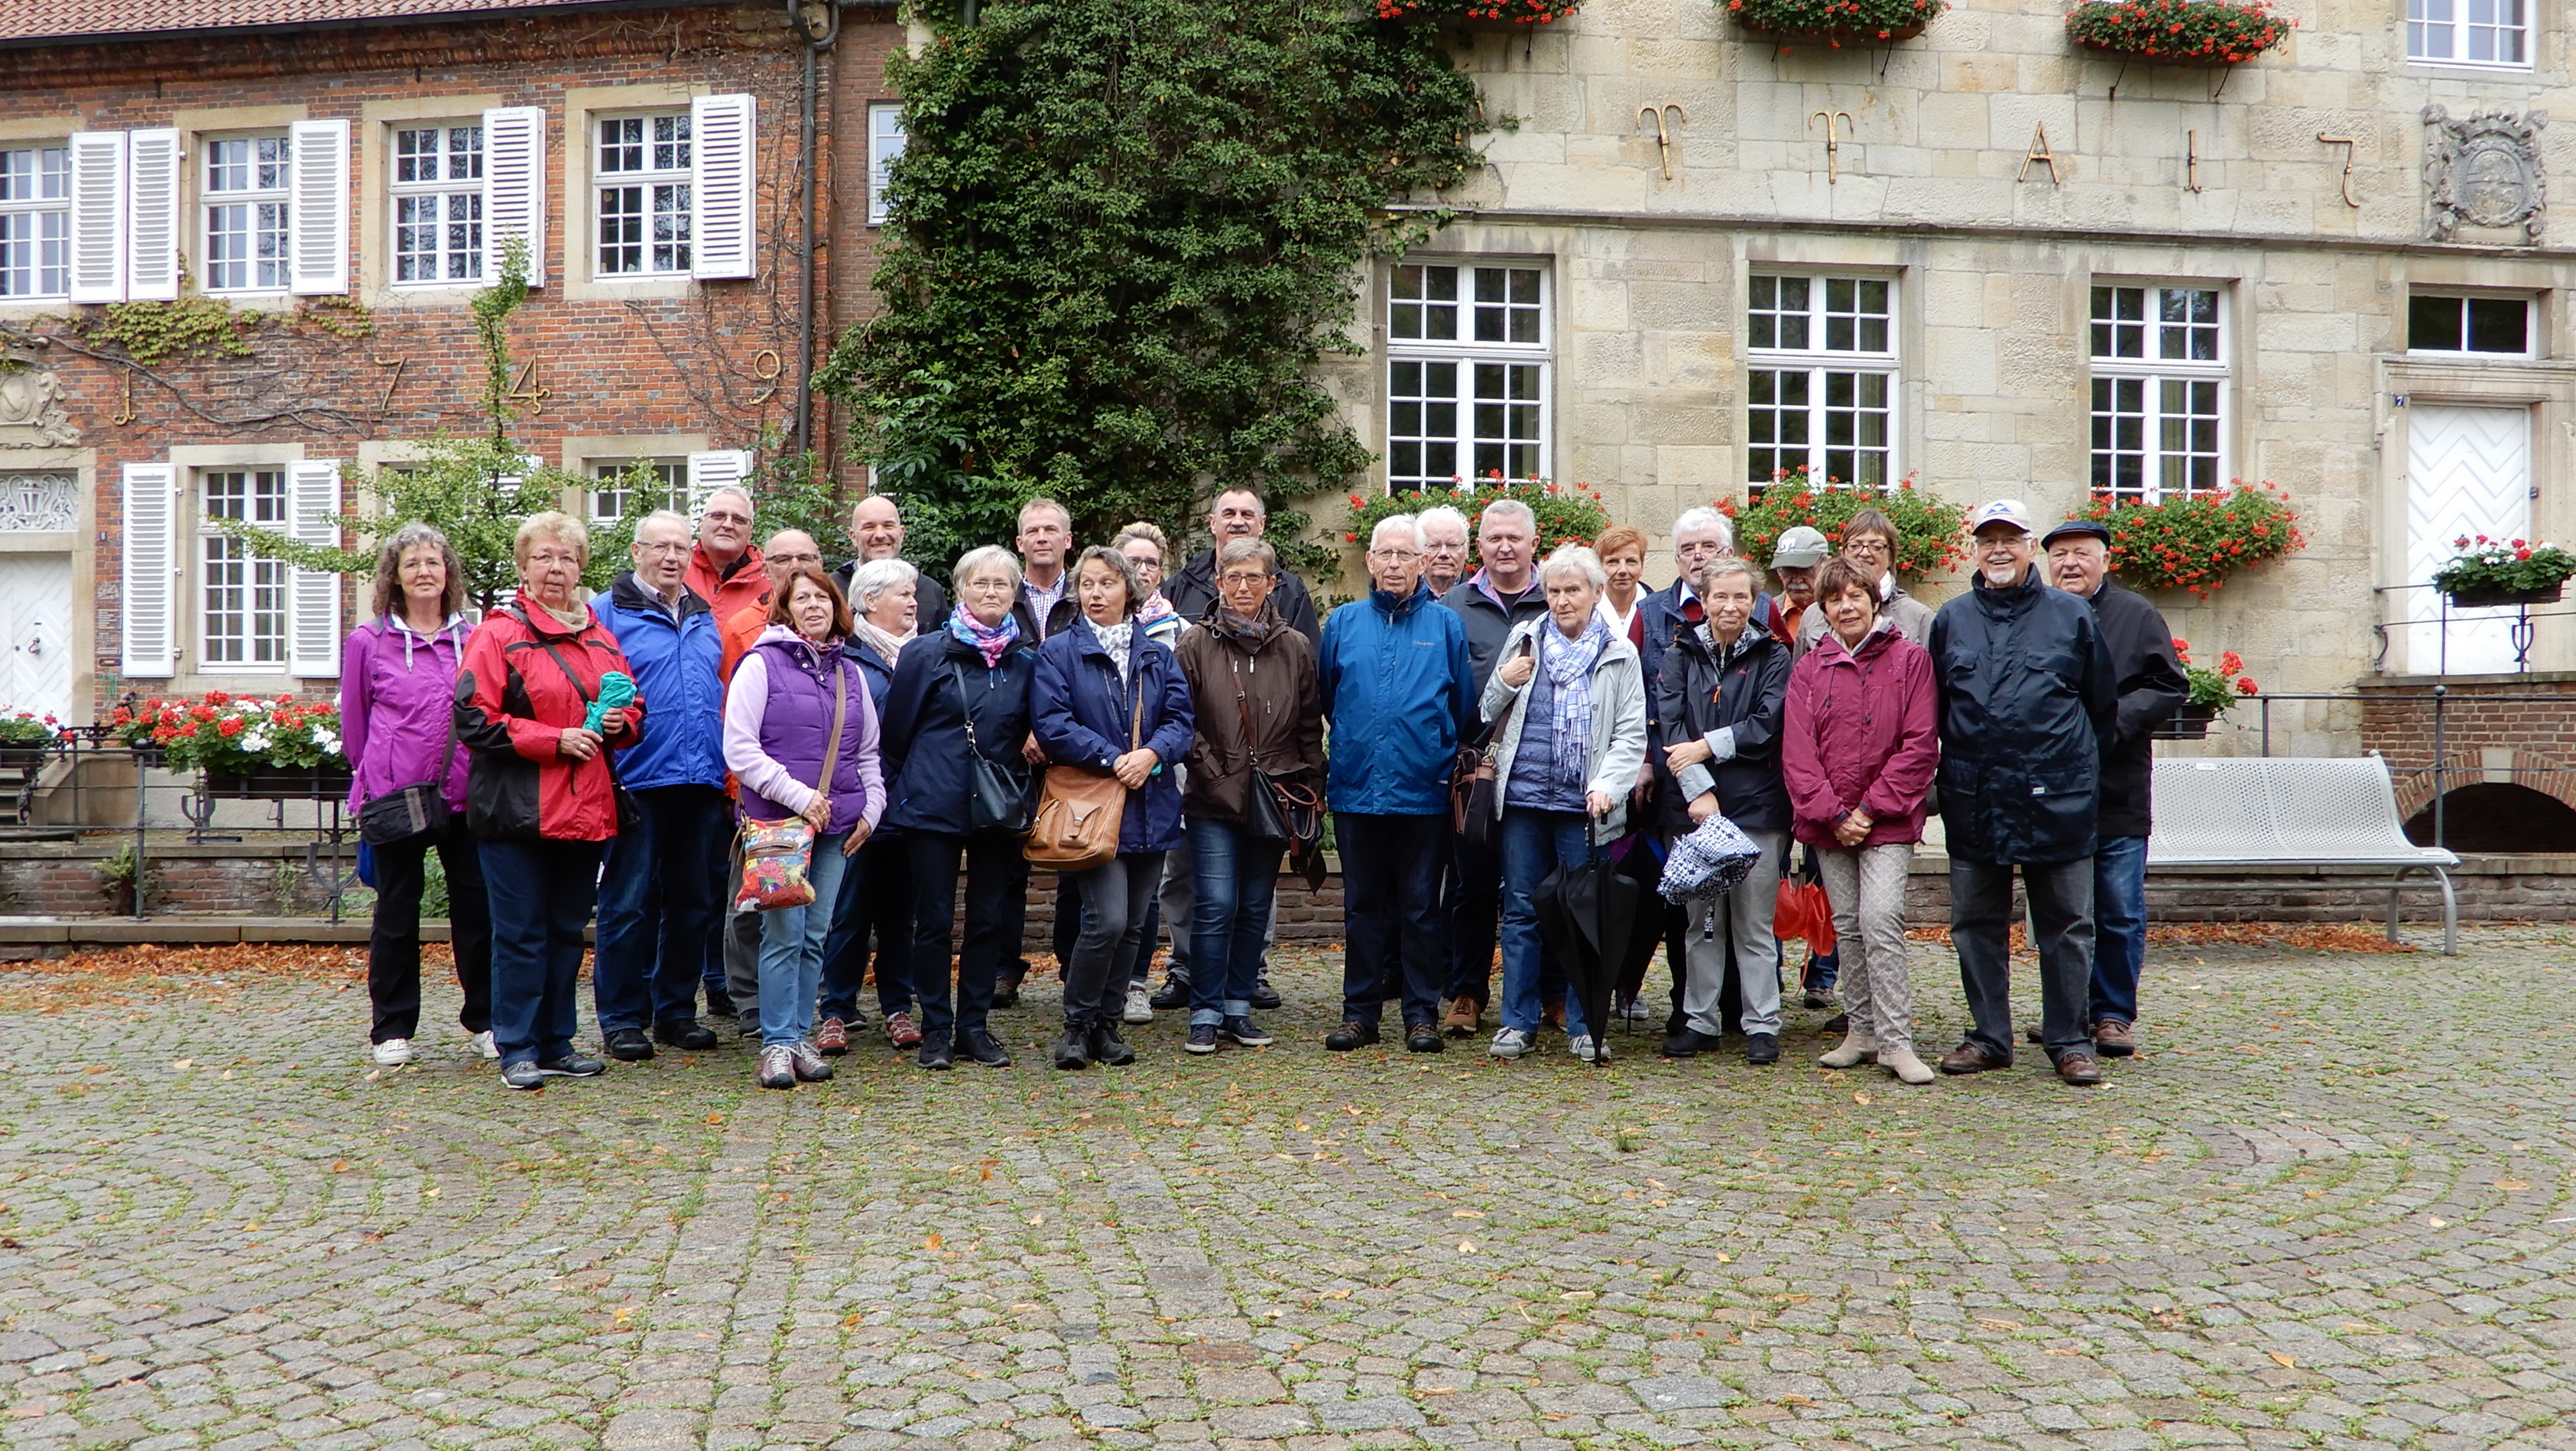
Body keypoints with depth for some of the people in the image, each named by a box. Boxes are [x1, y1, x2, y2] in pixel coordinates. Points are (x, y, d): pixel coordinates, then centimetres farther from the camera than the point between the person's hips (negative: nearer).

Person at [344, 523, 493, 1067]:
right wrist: (377, 775, 7)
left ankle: (484, 1022, 17)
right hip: (396, 798, -1)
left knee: (478, 908, 5)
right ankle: (392, 1030, 17)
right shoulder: (368, 643, 2)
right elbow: (353, 723, 8)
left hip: (466, 795, 2)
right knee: (397, 914, 8)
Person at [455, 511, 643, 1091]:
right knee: (521, 934, 0)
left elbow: (633, 705, 24)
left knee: (568, 930, 13)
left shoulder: (600, 637, 15)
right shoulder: (498, 634, -4)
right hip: (518, 811, -6)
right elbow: (475, 721, -12)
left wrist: (621, 723, 1)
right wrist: (554, 740, -16)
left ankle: (557, 1043, 23)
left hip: (586, 810, 6)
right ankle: (517, 1051, 10)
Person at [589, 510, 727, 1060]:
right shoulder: (606, 613, -1)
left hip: (702, 781, 6)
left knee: (694, 901, 11)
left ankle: (676, 1009, 23)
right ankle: (622, 1018, 9)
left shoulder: (704, 618, 17)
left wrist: (726, 772, 18)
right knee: (629, 902, -1)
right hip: (637, 781, -6)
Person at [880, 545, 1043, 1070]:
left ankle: (975, 1025, 19)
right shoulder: (926, 653, -3)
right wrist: (895, 789, 5)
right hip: (933, 805, -3)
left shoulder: (1028, 659, 6)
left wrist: (1036, 742, 1)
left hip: (1000, 810, 3)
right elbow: (895, 729, 2)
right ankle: (935, 1029, 13)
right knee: (934, 920, 2)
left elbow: (1038, 727, 20)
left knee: (990, 919, 7)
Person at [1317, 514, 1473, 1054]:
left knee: (1421, 907, 5)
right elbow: (1324, 699, 16)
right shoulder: (1343, 623, 8)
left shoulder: (1446, 624, 4)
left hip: (1424, 791, -1)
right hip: (1356, 787, 2)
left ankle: (1422, 1014, 13)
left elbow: (1463, 706, 7)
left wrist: (1446, 756, 7)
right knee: (1363, 905, 9)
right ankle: (1360, 1011, 17)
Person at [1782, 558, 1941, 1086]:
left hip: (1887, 819, -4)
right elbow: (1797, 750, 1)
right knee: (1847, 926, 9)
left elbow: (1921, 745, -6)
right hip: (1828, 821, 4)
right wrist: (1832, 814, -10)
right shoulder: (1808, 668, 8)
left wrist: (1871, 808, -10)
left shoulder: (1909, 659, -1)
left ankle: (1896, 1042, -9)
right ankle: (1860, 1031, 19)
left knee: (1880, 922, -14)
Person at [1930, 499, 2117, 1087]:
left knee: (2065, 926, 4)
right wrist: (1951, 771, 11)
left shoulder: (2072, 616, 3)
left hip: (2056, 798, -2)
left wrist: (2075, 762, 9)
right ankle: (1989, 1038, 19)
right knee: (1976, 924, 8)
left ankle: (2069, 1042, 14)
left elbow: (2102, 705, 10)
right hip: (1973, 801, 2)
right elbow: (1933, 708, 14)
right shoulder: (1952, 619, 9)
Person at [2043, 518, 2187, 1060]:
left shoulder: (2137, 616, 4)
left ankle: (2114, 1014, 14)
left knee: (2119, 914, 3)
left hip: (2117, 796, -2)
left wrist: (2112, 722, -13)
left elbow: (2170, 688, 0)